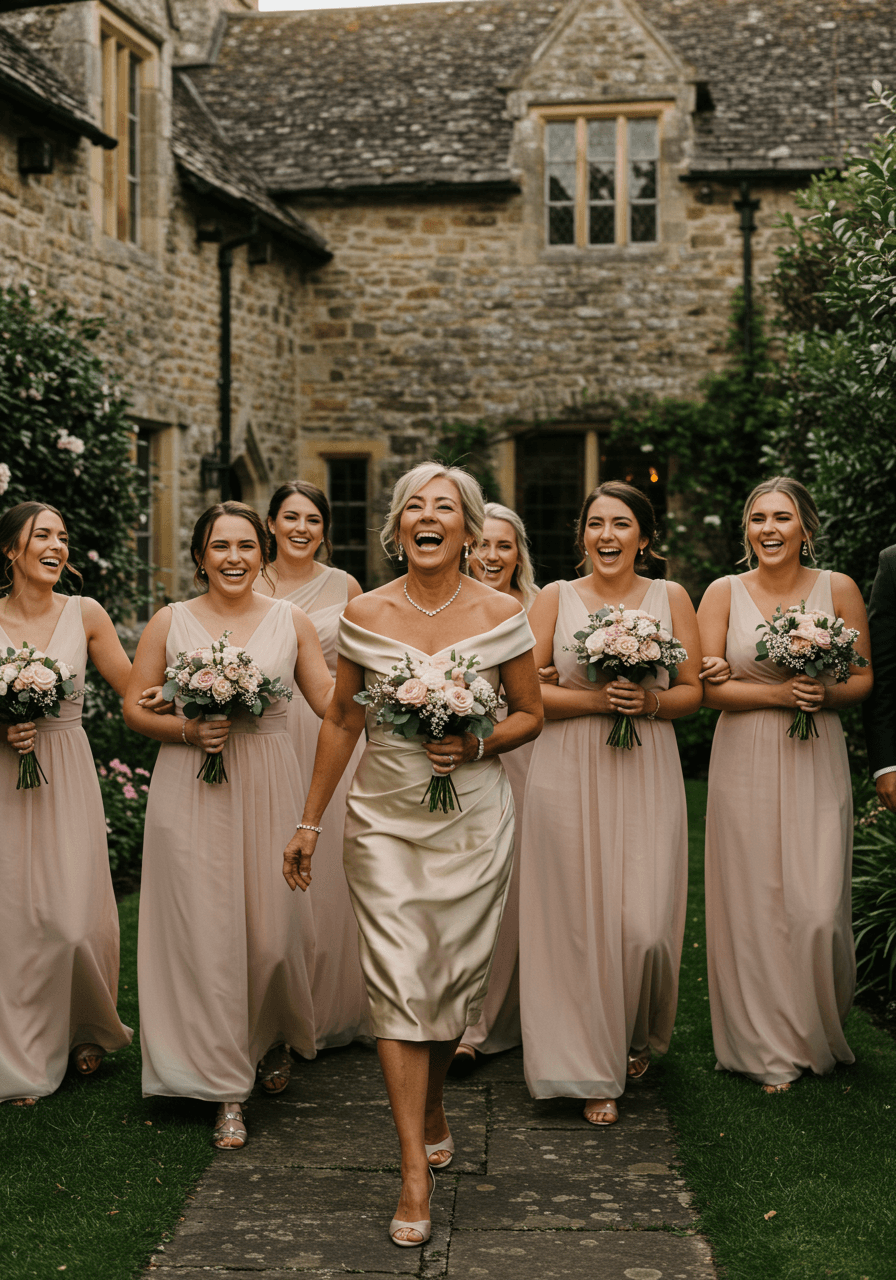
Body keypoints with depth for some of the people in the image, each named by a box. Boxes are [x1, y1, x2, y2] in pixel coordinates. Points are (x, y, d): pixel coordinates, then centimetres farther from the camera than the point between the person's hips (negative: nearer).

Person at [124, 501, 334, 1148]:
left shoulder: (291, 621, 7)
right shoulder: (170, 621, 5)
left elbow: (330, 699, 7)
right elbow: (135, 707, 6)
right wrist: (188, 730, -10)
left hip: (269, 789, 1)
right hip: (191, 791, -1)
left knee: (274, 932, 1)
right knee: (206, 934, -2)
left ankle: (274, 1037, 35)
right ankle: (226, 1090, 10)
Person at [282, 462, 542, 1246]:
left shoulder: (501, 614, -3)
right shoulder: (365, 615, 0)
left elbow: (531, 715, 6)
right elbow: (341, 723, 7)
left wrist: (478, 746, -14)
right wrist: (310, 821, 8)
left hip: (473, 819, 0)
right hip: (385, 819, 0)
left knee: (458, 975, 8)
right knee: (397, 983, -6)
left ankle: (432, 1108, 37)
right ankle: (415, 1172, -2)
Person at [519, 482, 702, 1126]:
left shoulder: (670, 596, 6)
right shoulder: (556, 598, 4)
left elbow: (694, 691, 8)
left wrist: (650, 701, -11)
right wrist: (595, 699, -12)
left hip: (647, 774, 1)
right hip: (570, 774, 0)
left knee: (646, 927, -5)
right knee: (579, 921, 0)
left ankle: (639, 1036, 27)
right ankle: (594, 1070, 15)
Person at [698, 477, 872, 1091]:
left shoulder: (839, 589, 2)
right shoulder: (724, 592, 2)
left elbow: (864, 677, 7)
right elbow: (707, 687, -2)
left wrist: (829, 694, -13)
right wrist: (779, 694, -14)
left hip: (816, 763, 0)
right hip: (746, 763, 0)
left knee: (817, 908, -4)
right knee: (753, 903, 2)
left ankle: (818, 1034, 24)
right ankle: (768, 1048, 16)